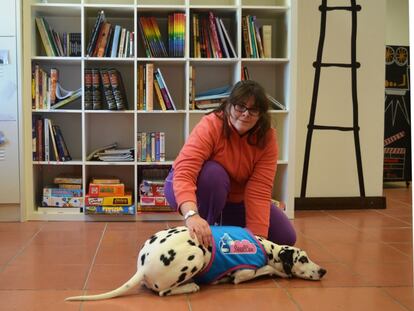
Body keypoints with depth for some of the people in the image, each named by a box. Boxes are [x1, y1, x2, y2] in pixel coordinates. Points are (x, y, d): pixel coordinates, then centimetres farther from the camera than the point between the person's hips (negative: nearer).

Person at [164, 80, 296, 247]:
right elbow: (184, 172, -42)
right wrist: (192, 214, -59)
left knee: (285, 236, -8)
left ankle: (225, 226, 13)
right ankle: (202, 241, -18)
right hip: (195, 190, -4)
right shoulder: (209, 126, -29)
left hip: (235, 200, 4)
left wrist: (256, 237, -35)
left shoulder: (267, 137, -19)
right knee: (214, 173, -37)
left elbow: (259, 190, -25)